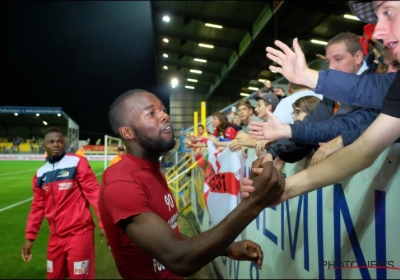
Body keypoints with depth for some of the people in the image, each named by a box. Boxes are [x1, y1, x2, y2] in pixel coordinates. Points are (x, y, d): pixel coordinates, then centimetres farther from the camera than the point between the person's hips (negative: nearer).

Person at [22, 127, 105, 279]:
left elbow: (93, 192, -10)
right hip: (55, 236, 6)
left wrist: (103, 222, -16)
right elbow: (37, 207, 15)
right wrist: (29, 236, 15)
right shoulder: (40, 174, 9)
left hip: (79, 232, -5)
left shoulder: (77, 163, -8)